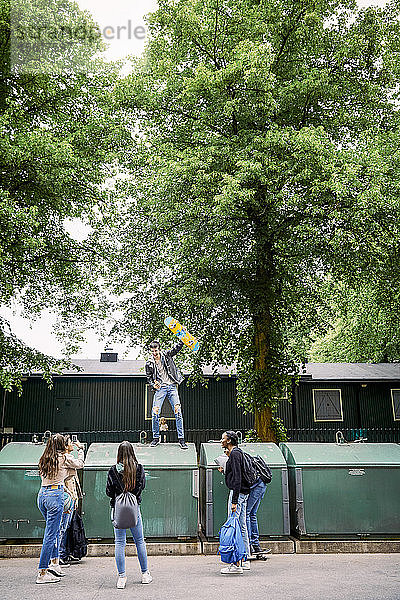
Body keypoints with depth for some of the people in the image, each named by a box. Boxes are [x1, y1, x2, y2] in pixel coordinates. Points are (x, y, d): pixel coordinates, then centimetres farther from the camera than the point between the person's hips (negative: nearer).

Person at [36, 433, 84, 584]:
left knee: (54, 530, 22)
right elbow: (80, 464, 12)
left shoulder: (44, 459, 10)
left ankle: (54, 562, 20)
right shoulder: (65, 457, -5)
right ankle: (42, 573, -2)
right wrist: (80, 449, 29)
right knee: (51, 535, -4)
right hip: (55, 495, -7)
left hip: (42, 495, 7)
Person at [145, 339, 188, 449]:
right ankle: (156, 438, 8)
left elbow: (178, 347, 5)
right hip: (160, 388, 0)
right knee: (155, 413, -10)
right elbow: (149, 379, 10)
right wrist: (153, 385, -9)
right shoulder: (149, 363, 6)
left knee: (178, 412, -7)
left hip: (172, 386, 0)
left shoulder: (167, 355, 7)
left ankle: (181, 438, -1)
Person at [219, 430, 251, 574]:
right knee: (242, 527, 12)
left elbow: (237, 478, -21)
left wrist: (234, 501, -23)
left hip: (237, 492, -10)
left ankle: (236, 565, -8)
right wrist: (225, 470, 22)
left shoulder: (234, 454, -13)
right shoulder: (238, 453, 17)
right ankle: (244, 561, 17)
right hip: (243, 492, 10)